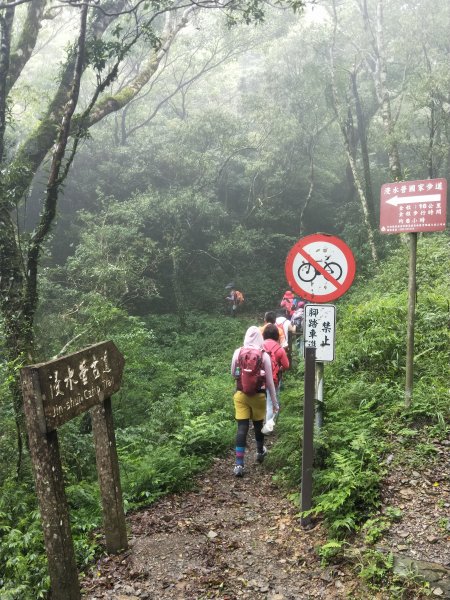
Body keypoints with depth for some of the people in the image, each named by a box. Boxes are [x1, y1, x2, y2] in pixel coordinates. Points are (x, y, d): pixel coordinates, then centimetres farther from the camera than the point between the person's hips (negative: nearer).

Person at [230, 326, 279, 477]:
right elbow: (269, 381, -5)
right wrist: (274, 402, 3)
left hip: (240, 395, 1)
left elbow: (233, 374, 8)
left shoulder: (237, 352, -4)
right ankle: (260, 452, 42)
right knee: (258, 425, 19)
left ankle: (239, 464, -4)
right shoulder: (264, 355, -8)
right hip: (258, 395, 0)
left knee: (242, 428, 1)